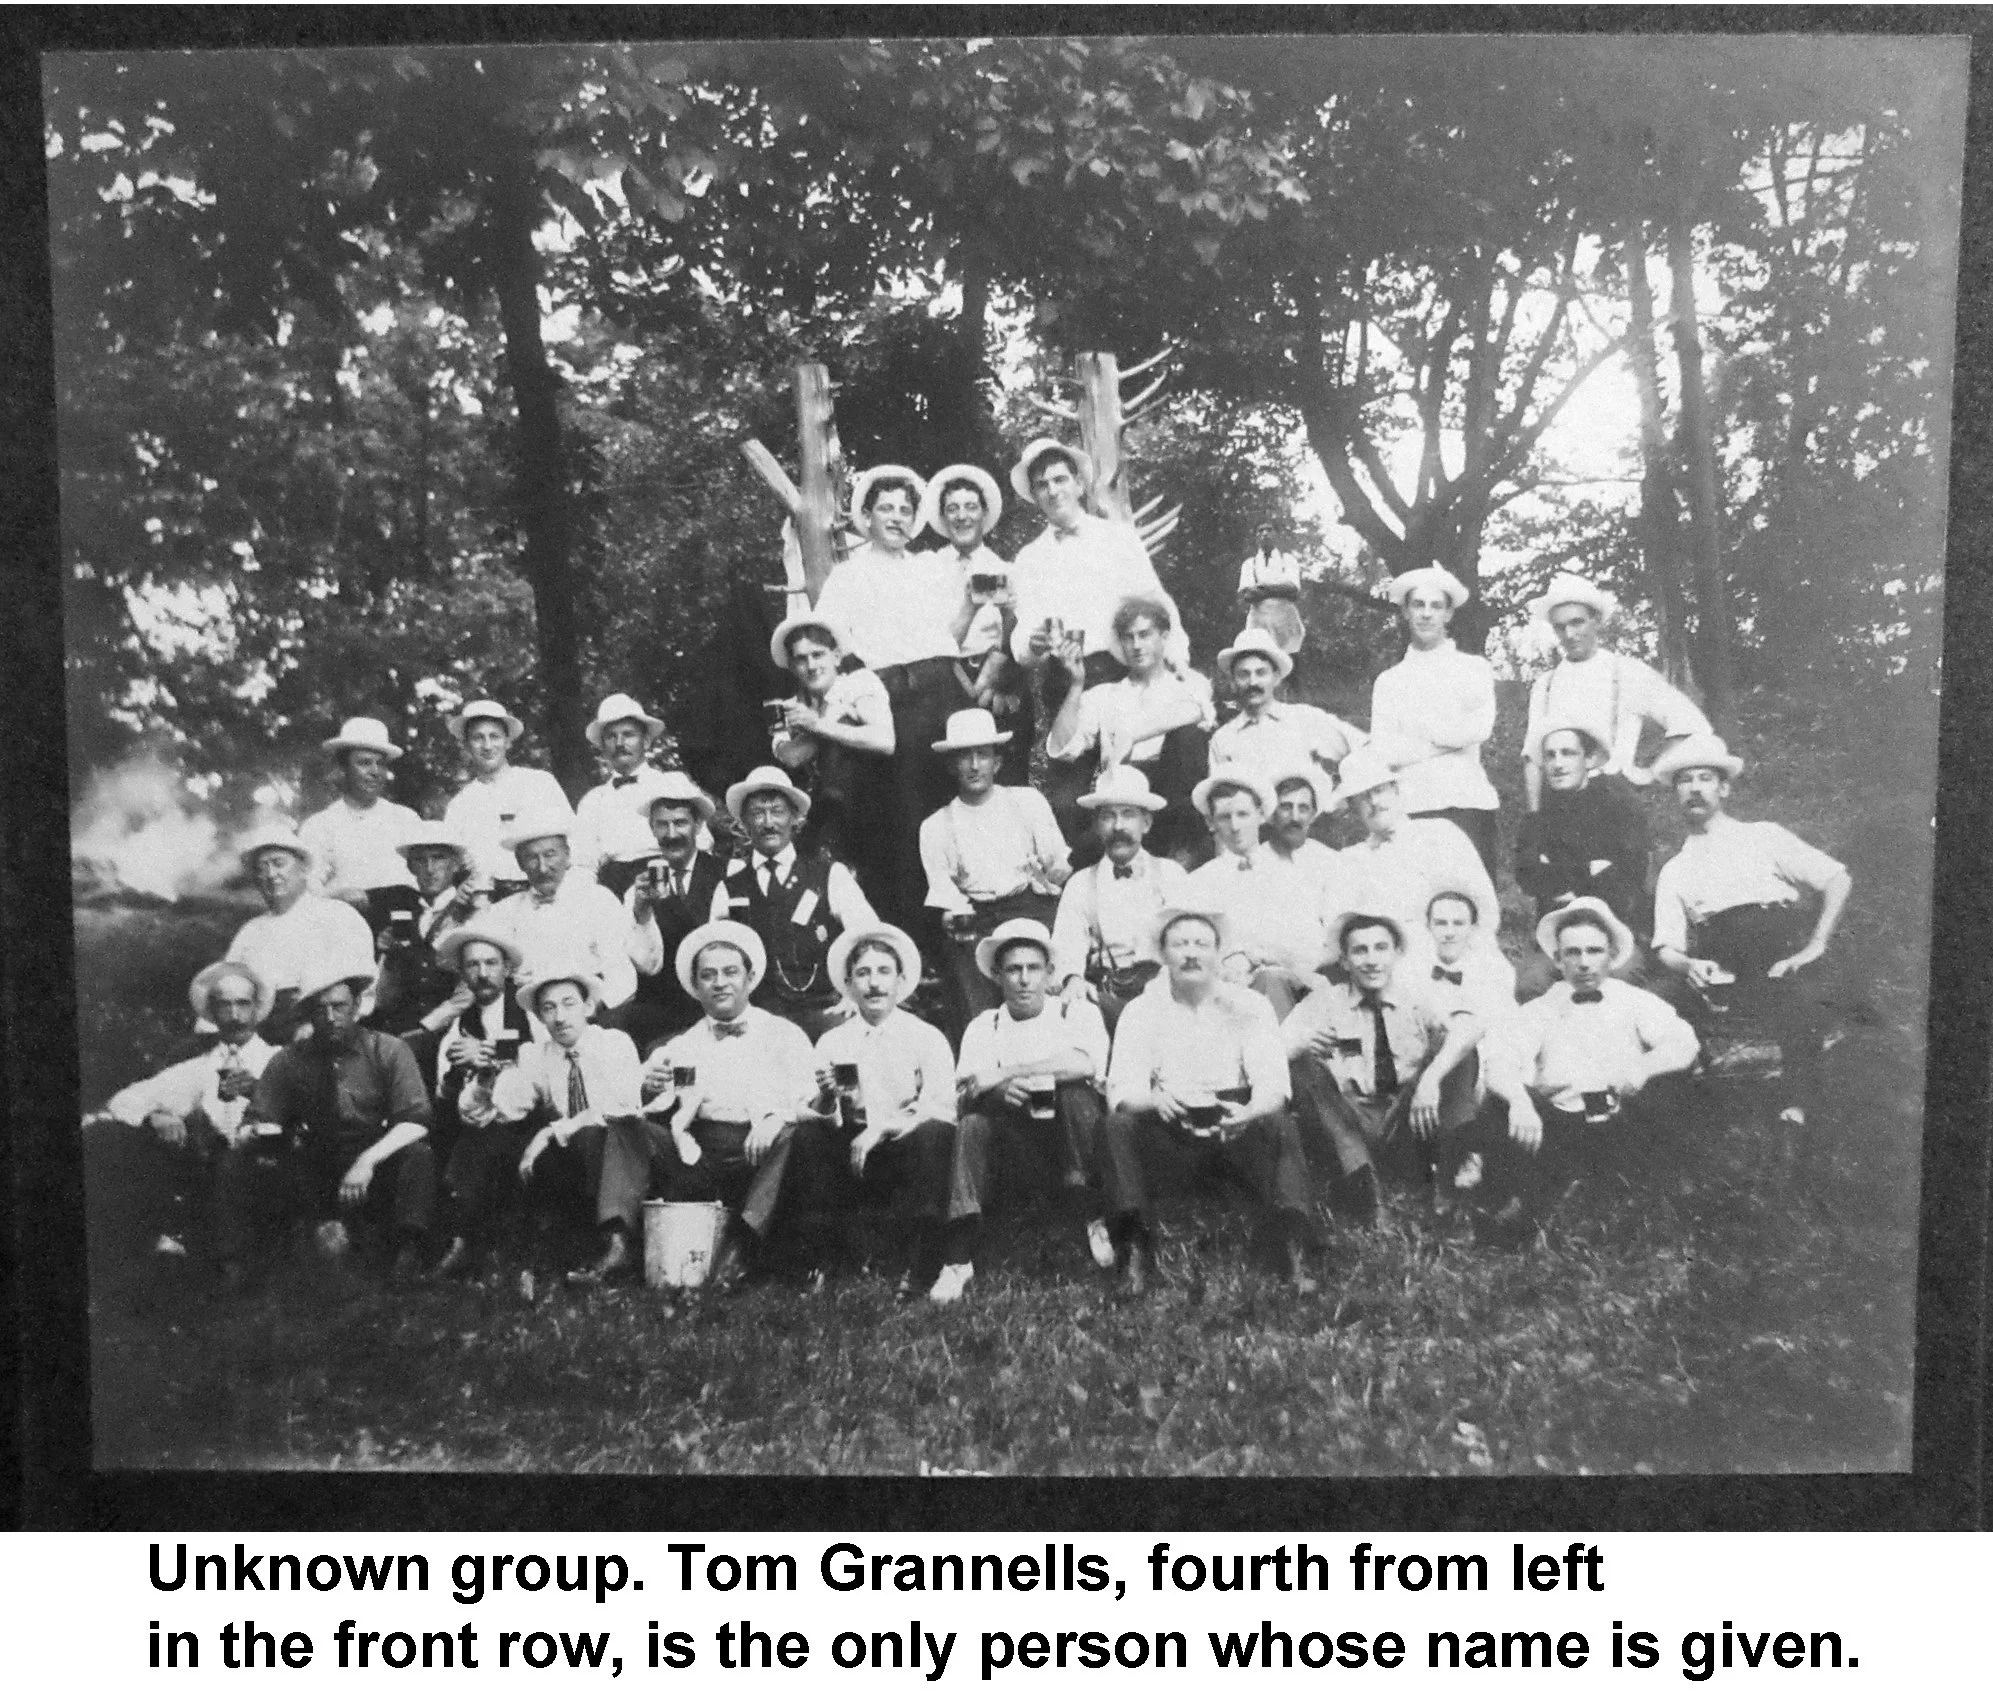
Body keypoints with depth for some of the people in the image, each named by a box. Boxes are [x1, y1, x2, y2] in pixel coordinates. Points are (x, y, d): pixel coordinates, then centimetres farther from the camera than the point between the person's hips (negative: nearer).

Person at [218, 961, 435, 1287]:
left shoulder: (389, 1050, -4)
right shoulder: (289, 1061, 3)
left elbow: (415, 1122, -13)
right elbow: (259, 1118, 3)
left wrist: (368, 1161, -27)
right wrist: (249, 1132, -23)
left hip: (375, 1174, -3)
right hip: (311, 1178, 3)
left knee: (417, 1155, -32)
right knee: (237, 1162, -15)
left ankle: (407, 1250, -24)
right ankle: (230, 1265, -10)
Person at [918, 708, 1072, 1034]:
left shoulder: (1027, 801, 13)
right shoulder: (936, 827, 14)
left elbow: (1063, 865, 10)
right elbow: (942, 891, 7)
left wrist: (1052, 870, -7)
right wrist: (955, 916, -8)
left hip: (1034, 907, 0)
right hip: (975, 924, 0)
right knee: (977, 1014, -19)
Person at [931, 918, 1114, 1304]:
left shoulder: (1076, 1012, 5)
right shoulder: (984, 1026, 12)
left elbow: (1083, 1063, -18)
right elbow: (965, 1087, -3)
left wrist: (1003, 1073, -17)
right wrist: (996, 1090, -28)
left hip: (1070, 1132, -2)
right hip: (1016, 1139, 2)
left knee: (1076, 1093, -30)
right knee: (974, 1119, -26)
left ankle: (1094, 1217, -17)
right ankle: (959, 1255, -28)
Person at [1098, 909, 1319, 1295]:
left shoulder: (1249, 1006, 7)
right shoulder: (1141, 1012, 8)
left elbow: (1272, 1081, -6)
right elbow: (1122, 1090, -5)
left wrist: (1251, 1111, -31)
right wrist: (1154, 1099, -31)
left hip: (1238, 1131, 0)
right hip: (1169, 1134, 1)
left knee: (1280, 1125, -31)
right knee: (1116, 1127, -28)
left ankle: (1295, 1249, -33)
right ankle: (1136, 1253, -28)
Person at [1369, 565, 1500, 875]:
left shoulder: (1474, 668, 11)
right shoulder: (1388, 681, 14)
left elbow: (1478, 728, -7)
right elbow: (1384, 751, 1)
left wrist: (1417, 724, 1)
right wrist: (1450, 740, -4)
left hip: (1469, 802, -1)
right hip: (1410, 806, 1)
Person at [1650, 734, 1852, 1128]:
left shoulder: (1764, 836, 19)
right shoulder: (1674, 872, 23)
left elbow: (1838, 879, 9)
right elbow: (1666, 947, 12)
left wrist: (1815, 946, -5)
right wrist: (1688, 965, -12)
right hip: (1720, 965, 2)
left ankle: (1800, 1103, -25)